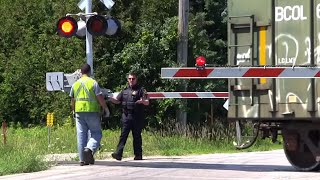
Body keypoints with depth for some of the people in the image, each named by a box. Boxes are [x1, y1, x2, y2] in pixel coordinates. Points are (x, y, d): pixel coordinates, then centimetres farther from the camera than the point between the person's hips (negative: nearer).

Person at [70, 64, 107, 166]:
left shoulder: (75, 84, 9)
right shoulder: (93, 83, -5)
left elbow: (72, 100, 16)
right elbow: (100, 98, -8)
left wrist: (73, 111, 31)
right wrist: (105, 108, 7)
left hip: (79, 112, 4)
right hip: (92, 111, -4)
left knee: (81, 134, 6)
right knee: (96, 133, 4)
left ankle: (82, 159, 5)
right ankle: (90, 149, -23)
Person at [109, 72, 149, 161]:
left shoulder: (141, 90, 3)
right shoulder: (125, 91, 17)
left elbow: (147, 102, -3)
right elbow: (117, 100, 21)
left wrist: (143, 101, -26)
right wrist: (109, 98, 1)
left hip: (137, 117, -3)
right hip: (126, 116, 3)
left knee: (137, 136, 2)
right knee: (123, 135, -6)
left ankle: (138, 155, 10)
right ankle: (118, 154, -14)